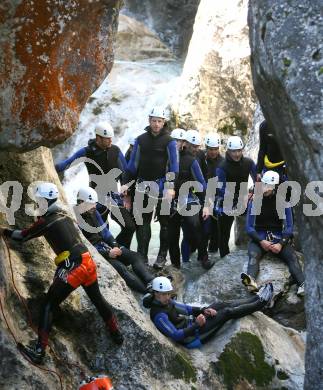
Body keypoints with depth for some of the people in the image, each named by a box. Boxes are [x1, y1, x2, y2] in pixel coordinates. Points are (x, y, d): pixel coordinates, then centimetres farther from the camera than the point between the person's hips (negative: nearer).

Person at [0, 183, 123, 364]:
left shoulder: (47, 221, -9)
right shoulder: (64, 213, 13)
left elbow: (23, 236, 1)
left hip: (71, 269, -8)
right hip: (88, 263, 8)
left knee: (48, 306, -2)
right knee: (98, 299, 27)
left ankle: (39, 352, -7)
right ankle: (116, 333, 40)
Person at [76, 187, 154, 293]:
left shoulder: (94, 213, 10)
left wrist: (115, 246, -2)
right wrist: (107, 253, -20)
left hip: (106, 246, 8)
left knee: (135, 256, -11)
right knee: (120, 267, -30)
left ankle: (152, 282, -26)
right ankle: (149, 291, -37)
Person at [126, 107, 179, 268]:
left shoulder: (169, 141, -2)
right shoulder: (141, 140, 8)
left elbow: (173, 165, -6)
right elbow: (133, 163, 12)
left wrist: (171, 186, -15)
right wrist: (128, 183, 8)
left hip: (162, 187, -3)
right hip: (143, 187, 3)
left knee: (164, 222, 5)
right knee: (142, 222, 4)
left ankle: (162, 256, 13)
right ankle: (141, 256, 9)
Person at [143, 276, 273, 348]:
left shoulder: (166, 302, 3)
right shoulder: (159, 315, -26)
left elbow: (186, 308, 13)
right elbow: (176, 335, -28)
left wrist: (204, 310, -3)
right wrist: (196, 325, -30)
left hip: (192, 323, 9)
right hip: (193, 337, -9)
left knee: (220, 305, 3)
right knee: (227, 313, -7)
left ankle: (257, 299, 14)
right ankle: (260, 303, 7)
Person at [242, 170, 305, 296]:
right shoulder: (254, 202, 3)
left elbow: (289, 227, 3)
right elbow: (249, 227, 2)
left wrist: (281, 244, -14)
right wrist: (261, 242, -15)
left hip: (279, 239, 1)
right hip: (259, 239, -1)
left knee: (292, 256, -27)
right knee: (253, 255, -33)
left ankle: (302, 284, -48)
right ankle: (251, 280, -61)